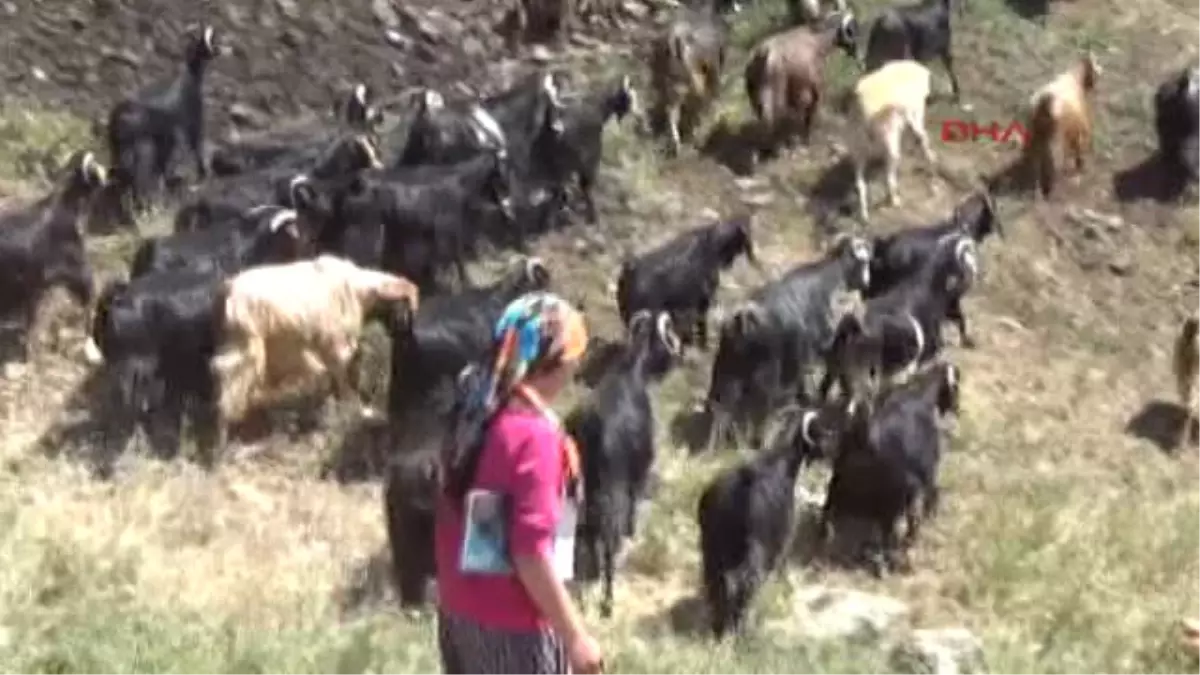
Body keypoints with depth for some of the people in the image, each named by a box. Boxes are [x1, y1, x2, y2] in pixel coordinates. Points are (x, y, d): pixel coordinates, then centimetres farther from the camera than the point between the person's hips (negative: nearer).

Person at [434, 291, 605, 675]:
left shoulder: (472, 417, 3)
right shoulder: (534, 435, -21)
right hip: (514, 627, -8)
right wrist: (575, 636, -16)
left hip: (459, 614, 8)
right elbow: (531, 553, -23)